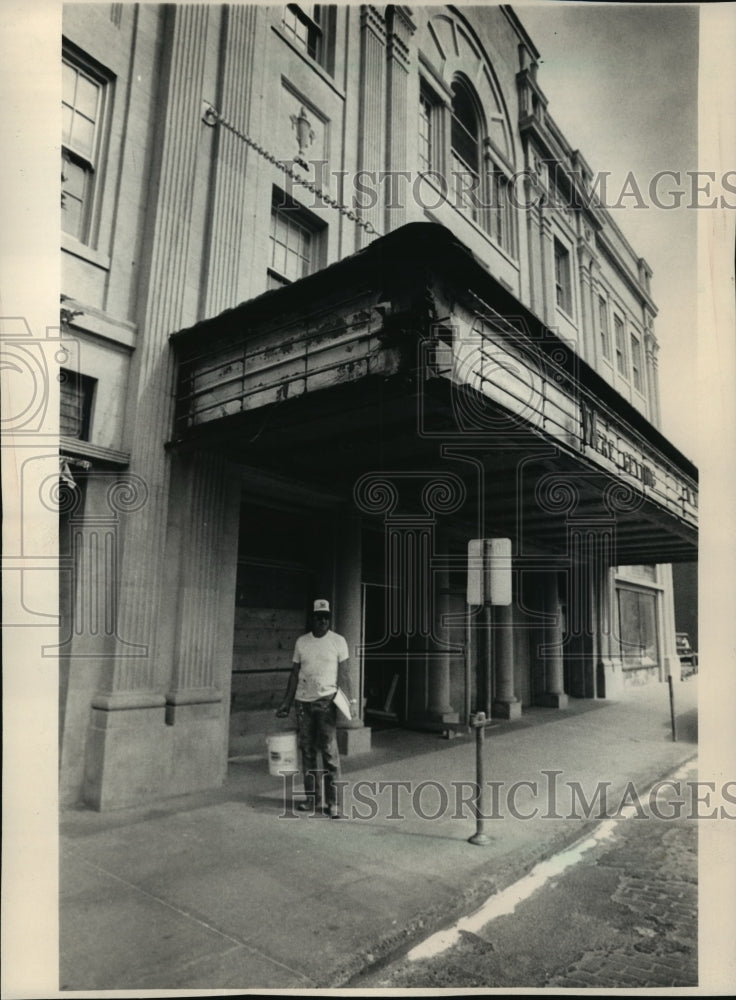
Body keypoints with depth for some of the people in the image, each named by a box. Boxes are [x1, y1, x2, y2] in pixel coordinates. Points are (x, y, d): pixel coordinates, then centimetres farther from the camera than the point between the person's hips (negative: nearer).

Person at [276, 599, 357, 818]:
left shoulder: (338, 641, 0)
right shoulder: (301, 642, 8)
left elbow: (343, 674, 0)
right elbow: (294, 673, 12)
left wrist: (350, 700, -10)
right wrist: (286, 702, 10)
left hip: (326, 701, -3)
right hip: (303, 701, 4)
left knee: (330, 751, -7)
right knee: (307, 751, 8)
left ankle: (333, 802, 0)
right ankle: (313, 798, 18)